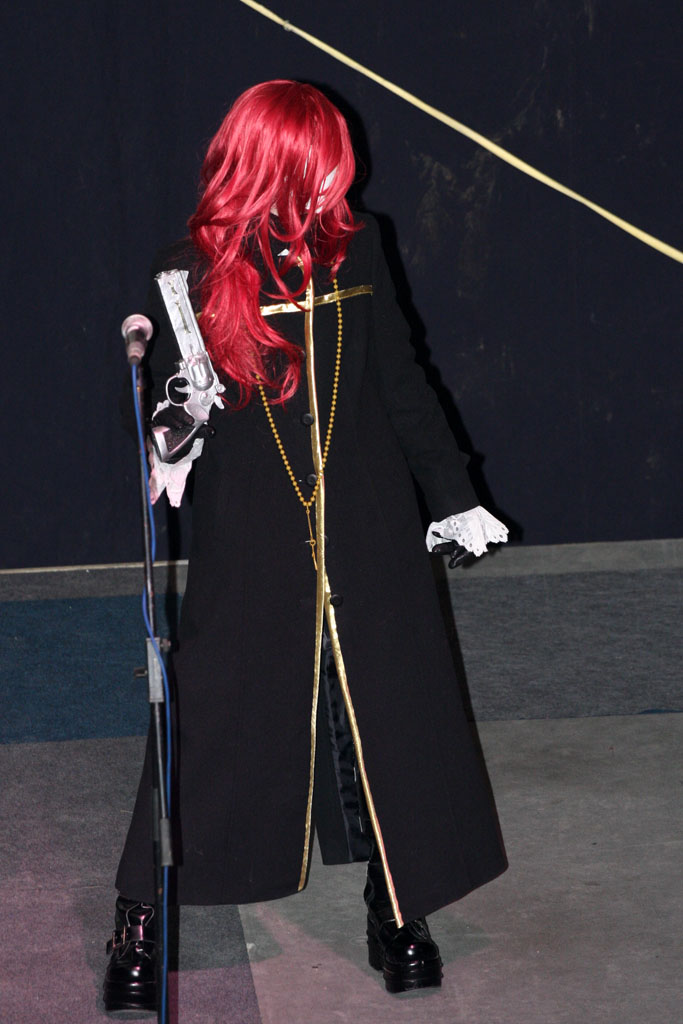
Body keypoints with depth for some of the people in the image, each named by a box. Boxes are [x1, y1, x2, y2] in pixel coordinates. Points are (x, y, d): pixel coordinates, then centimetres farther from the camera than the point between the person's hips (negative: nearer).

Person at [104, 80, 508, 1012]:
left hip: (369, 536, 3)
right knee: (211, 724, 1)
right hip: (248, 545, -2)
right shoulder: (190, 272, -6)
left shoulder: (353, 252, 2)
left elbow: (400, 383, 11)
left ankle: (396, 906, 26)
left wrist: (452, 495, 15)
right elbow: (164, 407, 0)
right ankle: (140, 920, 16)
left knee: (385, 716, 9)